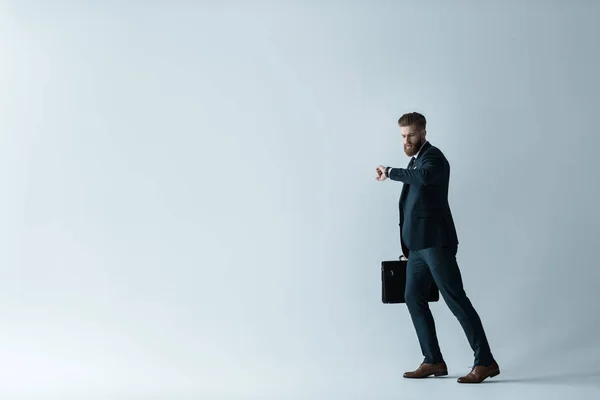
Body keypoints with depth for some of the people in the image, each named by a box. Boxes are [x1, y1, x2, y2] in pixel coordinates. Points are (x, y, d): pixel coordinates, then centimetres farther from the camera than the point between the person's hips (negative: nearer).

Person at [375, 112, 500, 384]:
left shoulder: (433, 157, -9)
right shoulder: (415, 160, 19)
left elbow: (424, 176, -35)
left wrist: (390, 172, -26)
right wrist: (408, 243, 19)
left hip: (436, 242, -10)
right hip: (419, 244, 10)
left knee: (455, 299, -10)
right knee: (413, 297, 8)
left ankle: (485, 362, -6)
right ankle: (433, 361, 14)